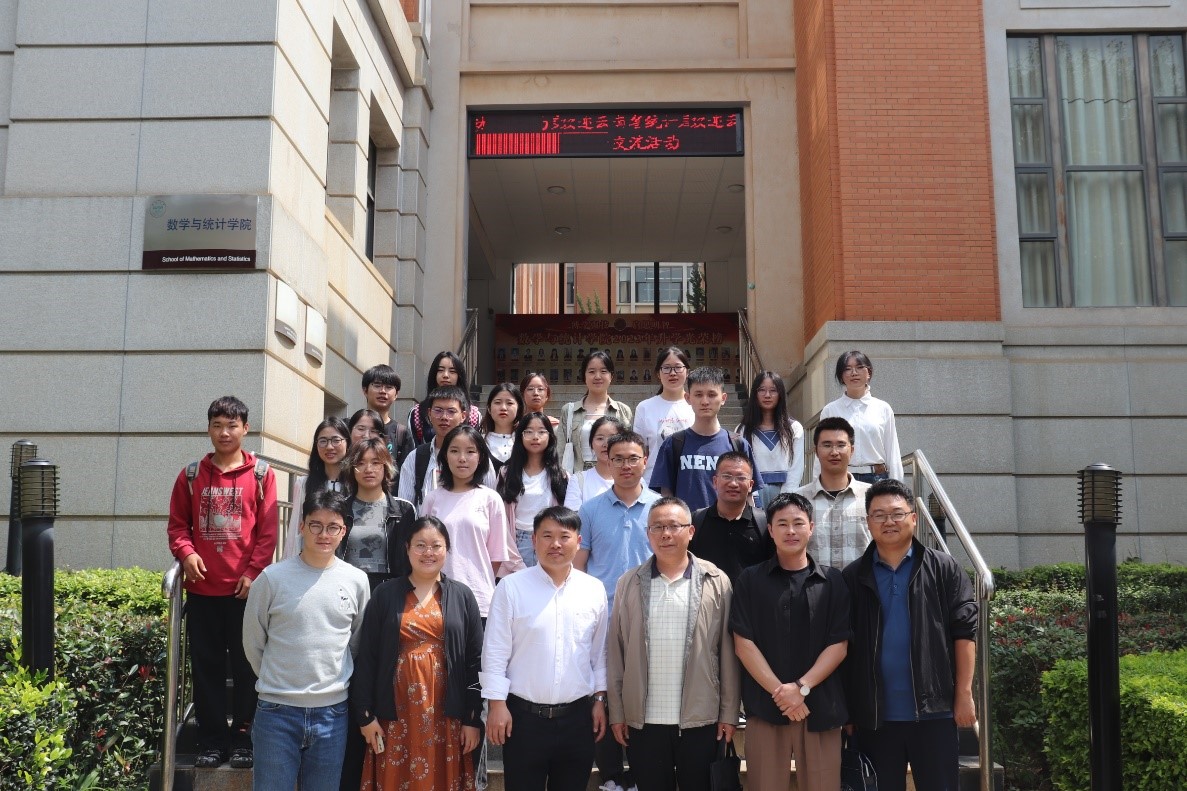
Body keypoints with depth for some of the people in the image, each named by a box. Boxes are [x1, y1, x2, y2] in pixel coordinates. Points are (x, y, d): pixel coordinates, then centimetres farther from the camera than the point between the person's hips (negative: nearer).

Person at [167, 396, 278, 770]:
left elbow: (268, 530, -3)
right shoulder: (192, 475, 8)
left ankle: (243, 737, 16)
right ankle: (211, 739, 18)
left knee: (246, 665, 5)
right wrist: (186, 553, -9)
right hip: (202, 588, 2)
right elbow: (177, 523, 9)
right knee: (206, 666, 8)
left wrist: (253, 572, -10)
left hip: (245, 587, -2)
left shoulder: (261, 474, 1)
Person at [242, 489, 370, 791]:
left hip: (333, 712, 2)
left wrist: (336, 679, 10)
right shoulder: (272, 578, -6)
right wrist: (276, 680, 9)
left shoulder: (357, 581, 0)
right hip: (277, 711, -2)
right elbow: (253, 642, 5)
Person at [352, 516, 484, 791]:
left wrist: (473, 719, -1)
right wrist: (365, 715, -3)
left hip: (445, 714, 0)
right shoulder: (385, 595, 3)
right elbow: (366, 658, 2)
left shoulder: (462, 597, 5)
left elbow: (475, 661, 3)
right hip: (396, 713, 0)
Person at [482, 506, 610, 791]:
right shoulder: (511, 587, -5)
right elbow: (495, 652, -4)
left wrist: (599, 700, 8)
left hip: (578, 716, 3)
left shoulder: (594, 590, 3)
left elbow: (600, 652, 10)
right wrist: (497, 704, -7)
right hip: (524, 716, -2)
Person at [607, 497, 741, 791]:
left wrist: (729, 712, -1)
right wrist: (617, 712, 2)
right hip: (643, 721, 1)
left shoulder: (716, 582, -1)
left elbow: (728, 652, 0)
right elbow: (616, 652, 4)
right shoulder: (628, 584, 2)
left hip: (700, 719, -1)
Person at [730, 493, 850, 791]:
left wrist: (801, 687, -11)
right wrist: (779, 692, -11)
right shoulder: (751, 580, 5)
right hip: (765, 706, 0)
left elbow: (838, 645, 2)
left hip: (821, 706, 1)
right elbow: (743, 643, -1)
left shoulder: (832, 581, 7)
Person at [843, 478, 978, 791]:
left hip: (934, 710, -2)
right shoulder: (853, 577, 5)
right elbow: (843, 643, 5)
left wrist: (964, 695, -7)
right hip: (874, 715, 2)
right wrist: (846, 708, 1)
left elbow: (964, 632, -2)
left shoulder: (943, 569, 0)